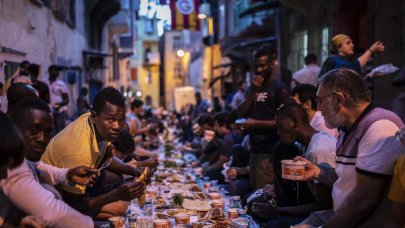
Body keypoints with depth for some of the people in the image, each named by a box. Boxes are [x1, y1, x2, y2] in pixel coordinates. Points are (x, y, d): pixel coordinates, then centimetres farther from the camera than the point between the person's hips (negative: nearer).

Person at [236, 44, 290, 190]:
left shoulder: (279, 88, -7)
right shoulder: (254, 87, 17)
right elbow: (240, 114, 8)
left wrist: (256, 123, -19)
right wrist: (253, 91, -2)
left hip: (269, 153, -7)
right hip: (254, 150, 8)